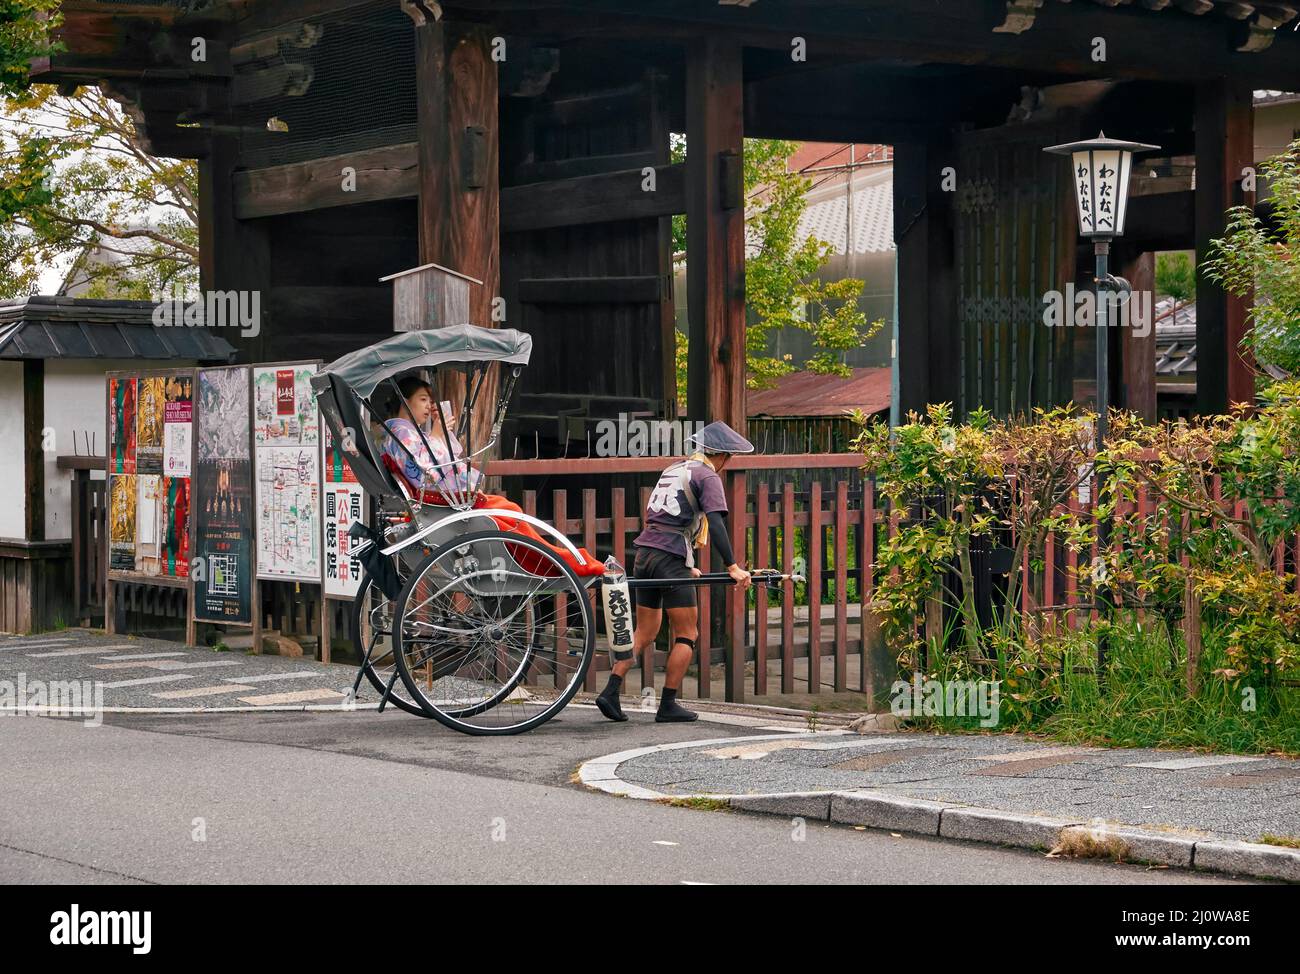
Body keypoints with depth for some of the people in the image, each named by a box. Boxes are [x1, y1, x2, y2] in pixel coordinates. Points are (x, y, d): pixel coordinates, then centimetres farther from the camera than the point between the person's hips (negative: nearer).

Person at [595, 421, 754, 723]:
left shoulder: (672, 471, 23)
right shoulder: (707, 477, -3)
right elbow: (715, 524, -16)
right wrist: (732, 567, -21)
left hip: (643, 553, 8)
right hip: (670, 558, -8)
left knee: (645, 633, 14)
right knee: (686, 635, 2)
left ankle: (610, 692, 3)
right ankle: (668, 706, 0)